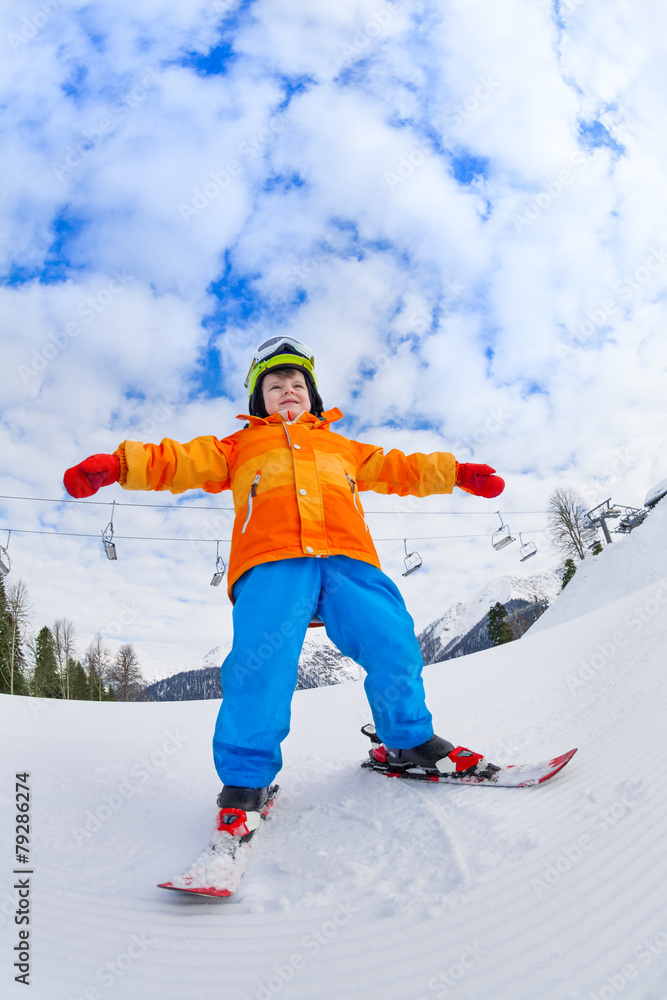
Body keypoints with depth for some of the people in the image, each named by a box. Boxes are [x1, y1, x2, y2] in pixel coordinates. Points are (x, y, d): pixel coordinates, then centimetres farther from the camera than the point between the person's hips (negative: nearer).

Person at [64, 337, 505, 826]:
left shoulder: (341, 447, 37)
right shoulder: (241, 446, 31)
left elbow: (396, 469, 37)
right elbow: (183, 461, 20)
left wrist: (454, 472, 26)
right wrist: (120, 464, 5)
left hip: (346, 559, 2)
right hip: (271, 563, -2)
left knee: (393, 642, -13)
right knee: (261, 662, -23)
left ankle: (409, 740, 12)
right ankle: (246, 777, -6)